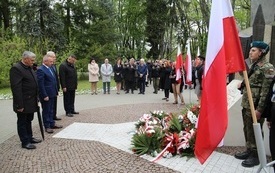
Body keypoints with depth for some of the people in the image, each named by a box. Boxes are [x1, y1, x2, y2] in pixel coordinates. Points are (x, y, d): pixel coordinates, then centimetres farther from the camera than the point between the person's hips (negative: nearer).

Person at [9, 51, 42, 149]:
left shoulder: (30, 68, 12)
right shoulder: (16, 69, -17)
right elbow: (16, 88, -21)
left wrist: (36, 99, 14)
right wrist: (19, 104, -22)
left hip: (31, 102, 8)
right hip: (23, 103, -8)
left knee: (29, 121, 19)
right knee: (22, 122, 5)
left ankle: (29, 138, 30)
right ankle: (25, 142, 14)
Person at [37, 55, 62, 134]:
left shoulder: (50, 68, 12)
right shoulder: (40, 70, -16)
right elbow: (40, 84, -19)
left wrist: (56, 92, 15)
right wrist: (44, 96, -20)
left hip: (52, 94, 9)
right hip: (46, 95, -8)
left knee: (51, 110, 17)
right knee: (46, 111, 3)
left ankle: (52, 124, 28)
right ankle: (47, 126, 13)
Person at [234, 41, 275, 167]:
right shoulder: (253, 66, 14)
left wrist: (259, 109, -20)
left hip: (255, 107, -8)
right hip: (246, 105, 8)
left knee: (254, 131, 2)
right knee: (247, 129, 17)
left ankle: (256, 155, 16)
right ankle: (249, 150, 31)